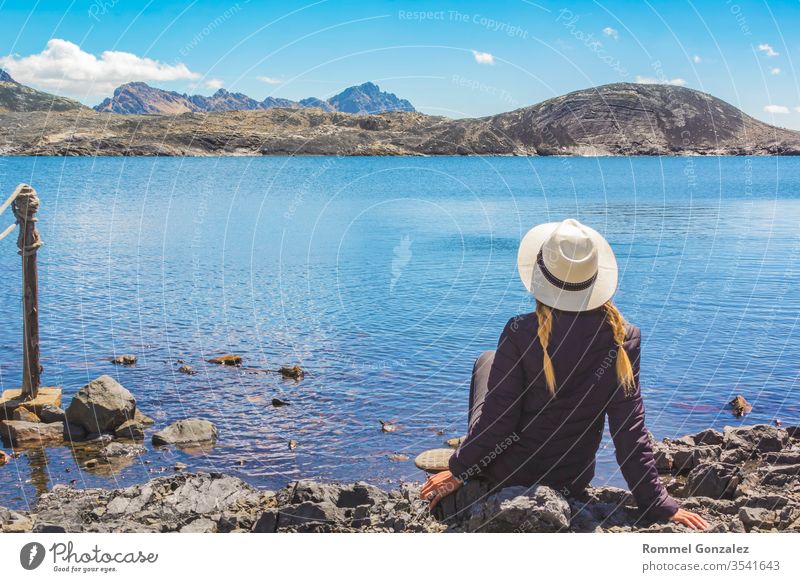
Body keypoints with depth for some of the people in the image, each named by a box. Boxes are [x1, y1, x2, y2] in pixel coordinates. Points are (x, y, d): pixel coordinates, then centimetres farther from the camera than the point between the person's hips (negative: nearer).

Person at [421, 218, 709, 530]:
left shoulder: (521, 333, -23)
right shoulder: (624, 339, -15)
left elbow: (498, 420, -19)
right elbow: (630, 430, -13)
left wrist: (458, 470, -3)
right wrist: (658, 506, -4)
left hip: (505, 472, -3)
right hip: (572, 483, 4)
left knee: (488, 361, 21)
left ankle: (472, 492, 27)